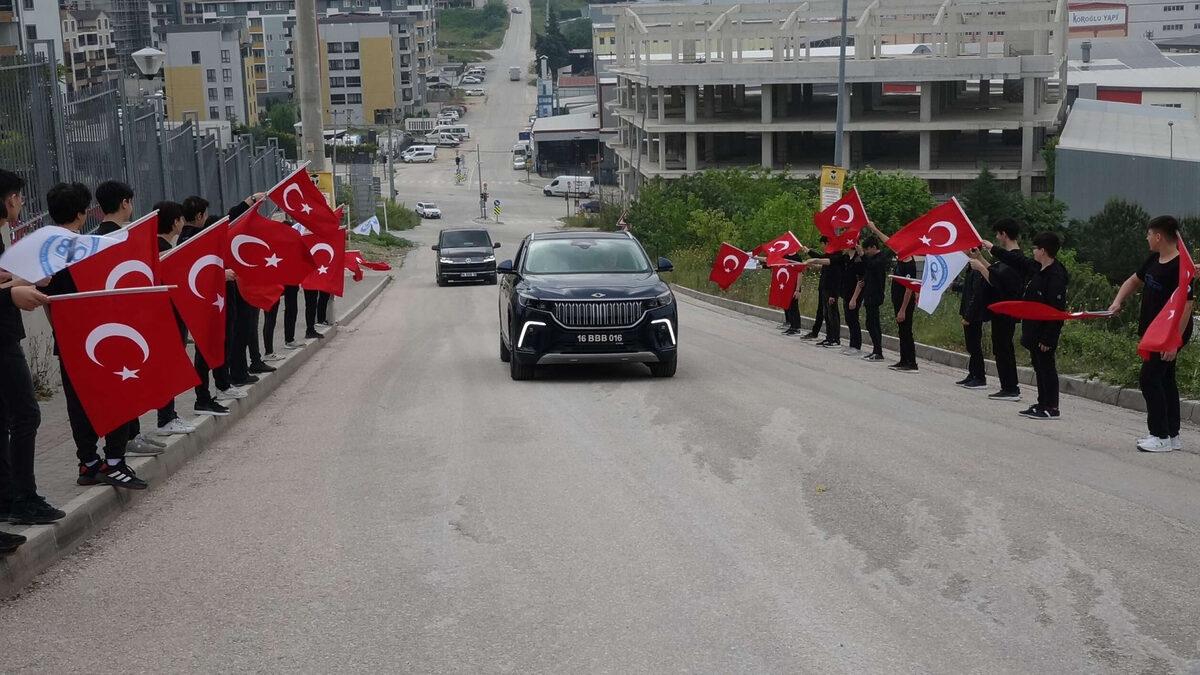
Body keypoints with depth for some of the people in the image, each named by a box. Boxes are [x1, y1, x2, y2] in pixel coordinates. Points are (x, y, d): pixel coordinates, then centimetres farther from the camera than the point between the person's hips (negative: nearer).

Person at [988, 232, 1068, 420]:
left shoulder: (1056, 276, -21)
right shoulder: (1038, 268, 7)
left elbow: (1056, 311, -23)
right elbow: (1017, 261, 25)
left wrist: (1048, 338, -23)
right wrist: (992, 249, 31)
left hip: (1045, 333, -10)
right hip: (1034, 330, 10)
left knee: (1046, 367, -3)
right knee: (1039, 367, 15)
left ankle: (1052, 408, 3)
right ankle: (1043, 403, 24)